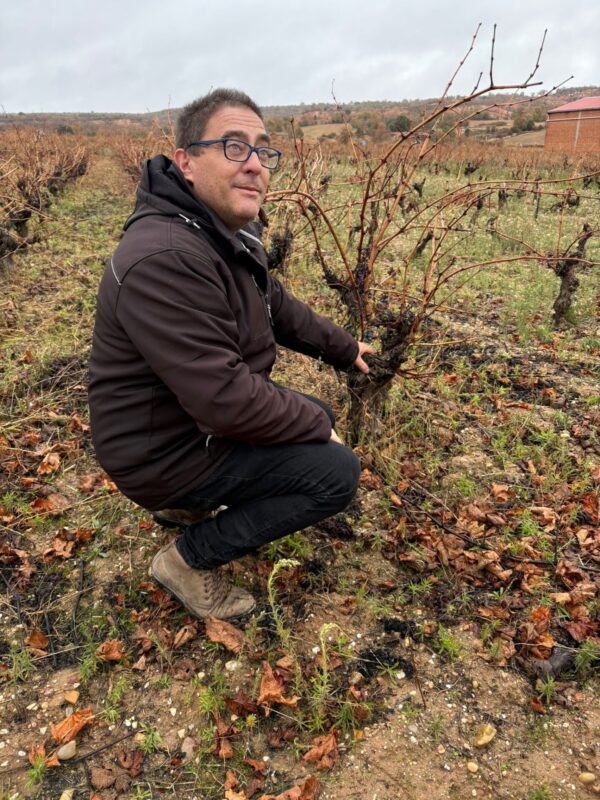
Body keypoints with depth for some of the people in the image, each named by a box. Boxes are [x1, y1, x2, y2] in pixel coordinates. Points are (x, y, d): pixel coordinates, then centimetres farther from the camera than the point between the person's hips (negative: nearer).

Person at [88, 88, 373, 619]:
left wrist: (344, 348, 18)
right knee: (337, 473, -14)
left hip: (209, 411, 10)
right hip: (166, 451, -10)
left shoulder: (230, 232, 2)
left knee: (318, 413, 20)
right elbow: (226, 399, -32)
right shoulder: (164, 260, -31)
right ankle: (191, 558, 1)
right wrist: (315, 426, -17)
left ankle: (189, 504, 21)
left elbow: (278, 307, 17)